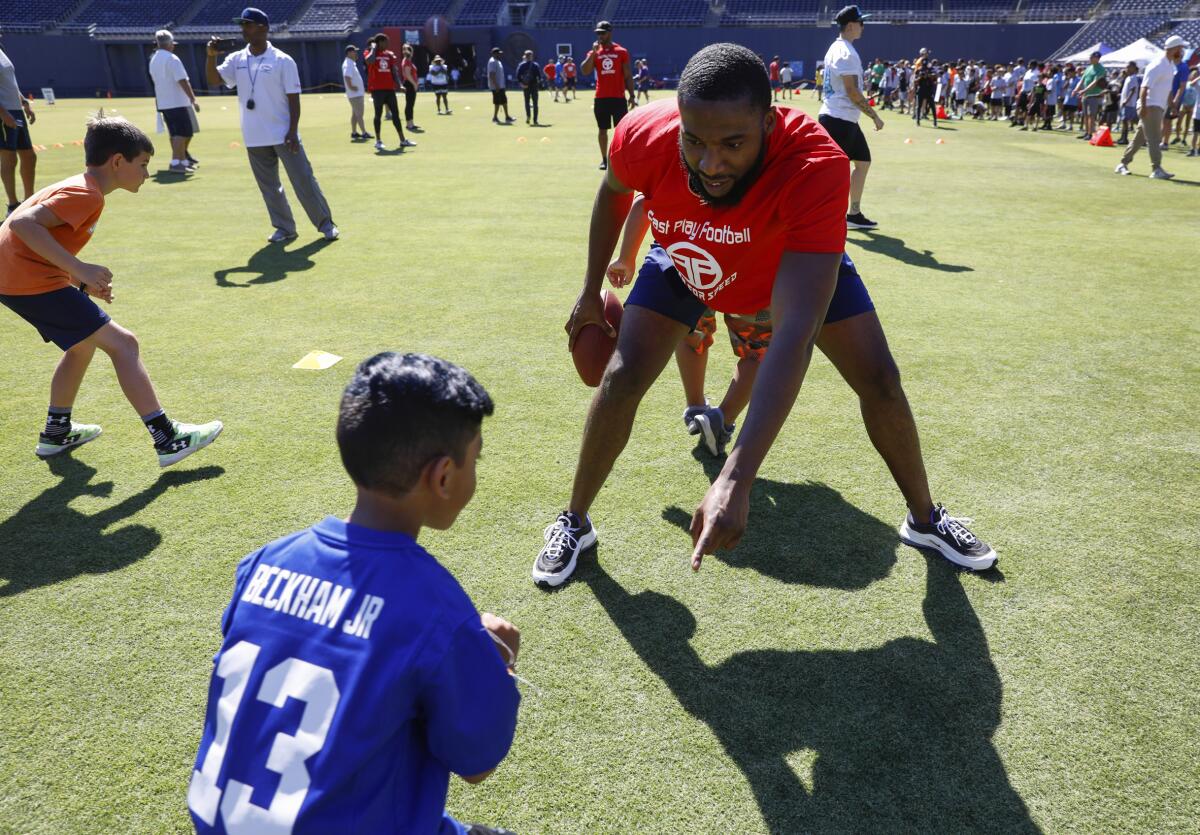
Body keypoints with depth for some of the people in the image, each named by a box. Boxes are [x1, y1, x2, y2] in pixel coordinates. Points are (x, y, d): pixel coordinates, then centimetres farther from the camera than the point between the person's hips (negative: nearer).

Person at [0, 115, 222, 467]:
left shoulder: (77, 187, 17)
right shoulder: (86, 194, -14)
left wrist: (82, 282, 13)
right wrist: (78, 269, -28)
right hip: (32, 281, -10)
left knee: (83, 344, 26)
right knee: (122, 343, -9)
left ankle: (56, 432, 36)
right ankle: (168, 439, -9)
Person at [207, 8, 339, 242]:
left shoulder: (283, 61, -5)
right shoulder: (236, 60, 7)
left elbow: (293, 98, -6)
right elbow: (213, 80, -2)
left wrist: (293, 131, -13)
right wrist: (211, 56, -19)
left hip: (283, 134, -4)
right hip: (254, 137, 4)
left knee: (303, 180, -3)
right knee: (268, 186, 9)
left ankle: (325, 223, 8)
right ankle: (285, 228, 20)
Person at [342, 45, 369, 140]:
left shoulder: (352, 63, 16)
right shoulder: (348, 64, -16)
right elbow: (347, 77, -30)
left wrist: (361, 88, 19)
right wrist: (351, 87, -24)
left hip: (358, 93, 10)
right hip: (355, 94, -10)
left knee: (355, 114, 14)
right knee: (359, 114, -8)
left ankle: (354, 132, 19)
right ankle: (364, 133, -7)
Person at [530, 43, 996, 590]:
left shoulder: (816, 165, -46)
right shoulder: (643, 138, -36)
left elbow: (796, 332, -53)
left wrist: (735, 479, -61)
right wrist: (591, 292, 1)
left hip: (802, 260, -1)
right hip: (685, 263, 2)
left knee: (880, 381, -5)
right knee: (621, 379, -11)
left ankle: (925, 520, 22)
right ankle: (573, 523, 13)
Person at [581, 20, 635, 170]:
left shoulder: (621, 52, 2)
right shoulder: (594, 53, 6)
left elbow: (628, 76, 3)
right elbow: (585, 71, -9)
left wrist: (631, 95, -4)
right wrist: (593, 52, -14)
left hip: (619, 98, -2)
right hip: (601, 98, 2)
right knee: (603, 129, 6)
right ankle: (604, 159, 14)